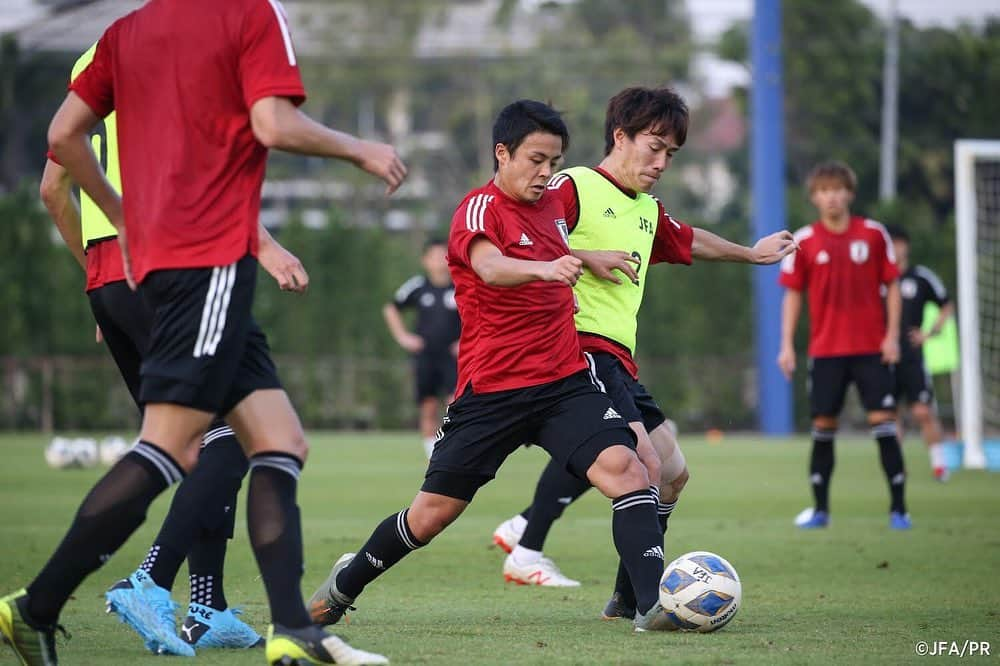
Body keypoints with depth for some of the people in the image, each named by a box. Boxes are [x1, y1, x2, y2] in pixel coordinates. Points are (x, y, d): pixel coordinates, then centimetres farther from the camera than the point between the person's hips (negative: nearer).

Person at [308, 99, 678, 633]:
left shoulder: (552, 203, 11)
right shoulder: (480, 209, -11)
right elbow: (491, 267, -35)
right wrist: (544, 268, -52)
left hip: (566, 380, 5)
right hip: (491, 390, -5)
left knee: (625, 469, -20)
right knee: (432, 512, 4)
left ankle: (652, 604, -22)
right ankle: (344, 585, 29)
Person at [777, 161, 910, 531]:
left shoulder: (873, 234, 1)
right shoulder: (804, 241, 2)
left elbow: (892, 285, 6)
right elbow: (793, 294, 7)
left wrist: (892, 335, -2)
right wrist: (787, 345, 0)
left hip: (871, 348, -1)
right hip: (825, 349, 1)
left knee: (883, 423, -7)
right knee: (823, 427, 2)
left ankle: (898, 509, -4)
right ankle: (820, 509, 12)